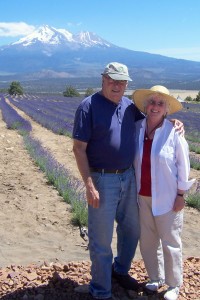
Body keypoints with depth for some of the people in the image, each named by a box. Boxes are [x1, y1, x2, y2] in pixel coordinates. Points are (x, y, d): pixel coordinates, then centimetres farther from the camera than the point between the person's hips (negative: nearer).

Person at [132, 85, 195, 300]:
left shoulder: (173, 132, -12)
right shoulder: (136, 129, -2)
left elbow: (183, 166, -7)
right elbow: (130, 159, 7)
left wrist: (180, 195, -7)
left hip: (166, 198, -4)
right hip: (142, 196, 4)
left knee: (169, 242, 9)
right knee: (147, 240, 15)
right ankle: (156, 278, 37)